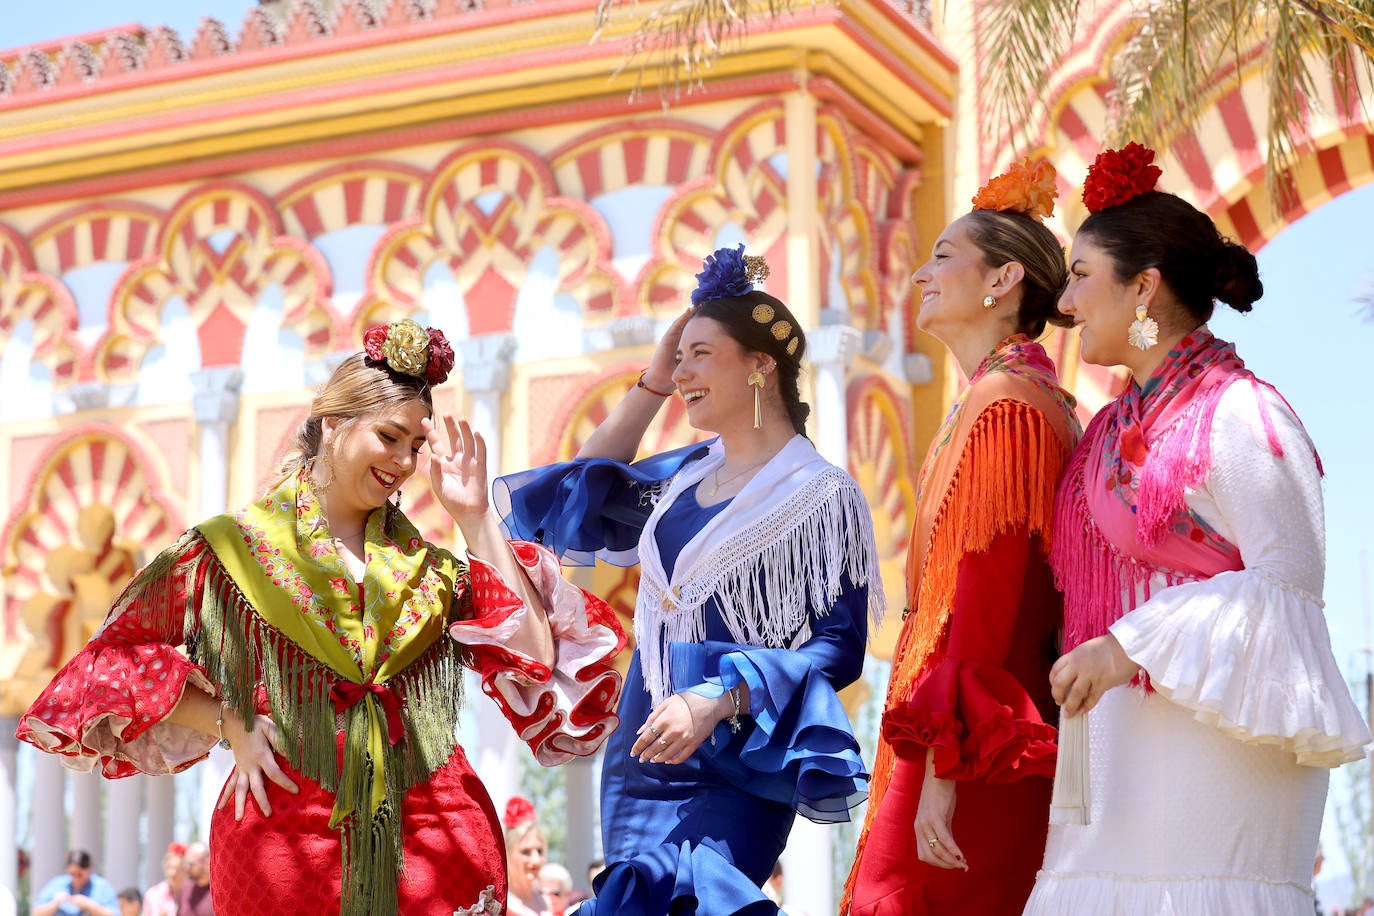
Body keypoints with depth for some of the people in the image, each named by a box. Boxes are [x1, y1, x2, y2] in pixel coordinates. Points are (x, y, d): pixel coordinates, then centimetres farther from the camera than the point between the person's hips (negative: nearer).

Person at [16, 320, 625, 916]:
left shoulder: (429, 565, 12)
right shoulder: (234, 547, 5)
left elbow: (533, 657, 0)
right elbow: (118, 658, 6)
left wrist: (475, 518, 0)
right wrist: (228, 722, -6)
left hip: (437, 833, 2)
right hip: (283, 840, -2)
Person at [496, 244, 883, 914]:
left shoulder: (820, 494, -7)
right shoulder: (688, 473, 12)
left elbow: (837, 647, -12)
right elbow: (579, 499, 24)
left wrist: (716, 701, -23)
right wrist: (651, 385, 16)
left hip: (736, 768, -7)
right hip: (643, 752, 7)